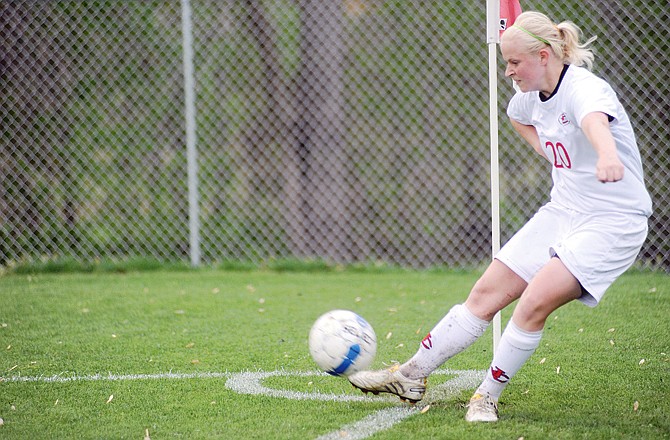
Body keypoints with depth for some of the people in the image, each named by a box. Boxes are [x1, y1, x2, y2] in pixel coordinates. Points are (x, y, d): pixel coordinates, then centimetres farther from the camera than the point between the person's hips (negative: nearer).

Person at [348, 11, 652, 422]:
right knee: (487, 293, 5)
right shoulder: (532, 96, 4)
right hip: (562, 211, 8)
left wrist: (606, 157, -72)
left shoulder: (583, 88, -23)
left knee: (535, 302, -22)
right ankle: (412, 376, 14)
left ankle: (487, 396, -4)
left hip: (612, 222, -8)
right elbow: (518, 116, 31)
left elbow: (595, 122, -49)